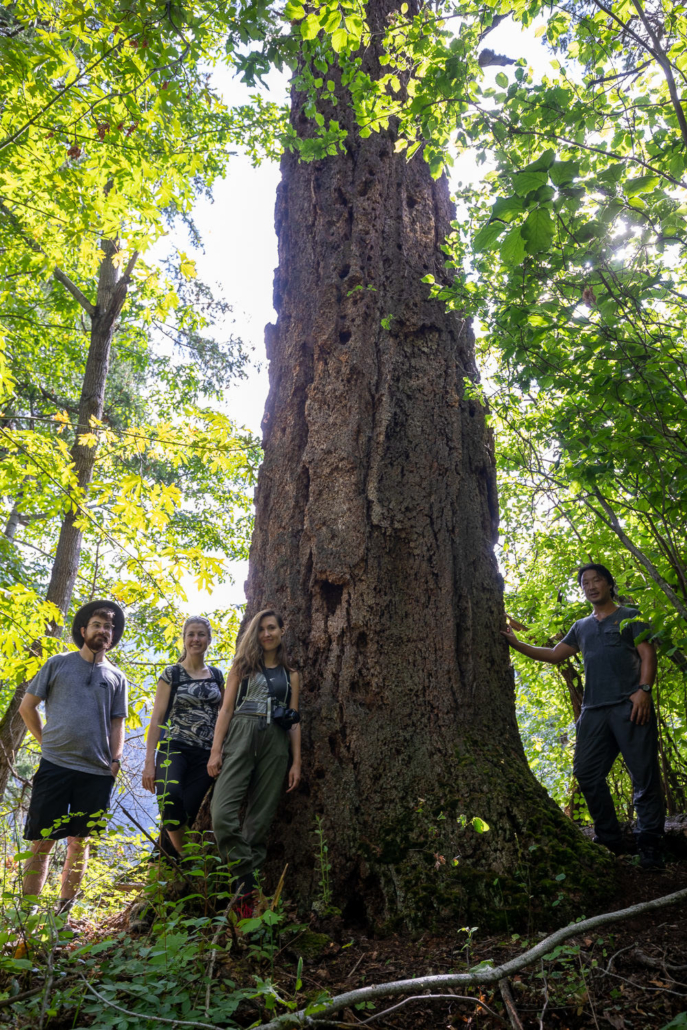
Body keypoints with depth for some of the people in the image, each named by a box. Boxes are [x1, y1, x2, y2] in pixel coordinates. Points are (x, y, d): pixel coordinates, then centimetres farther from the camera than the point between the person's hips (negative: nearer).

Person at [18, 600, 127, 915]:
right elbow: (27, 707, 8)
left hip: (97, 772, 2)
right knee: (42, 842, 1)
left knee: (80, 842, 9)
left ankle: (63, 911, 22)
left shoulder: (116, 677, 11)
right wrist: (46, 741, 4)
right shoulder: (58, 664, 5)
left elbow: (117, 723, 12)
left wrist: (115, 760, 1)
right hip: (55, 763, -2)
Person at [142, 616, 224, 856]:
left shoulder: (216, 675, 12)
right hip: (175, 748, -3)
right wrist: (149, 761, -7)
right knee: (171, 798, -30)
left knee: (187, 813, -5)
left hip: (206, 755, 3)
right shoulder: (172, 674, 2)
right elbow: (157, 718, -1)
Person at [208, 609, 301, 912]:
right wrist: (216, 750, -3)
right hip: (240, 737, 0)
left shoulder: (290, 675, 16)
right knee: (223, 813, -19)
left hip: (275, 743, 1)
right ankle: (246, 880, -6)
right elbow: (227, 709, 8)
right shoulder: (242, 666, 15)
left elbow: (294, 721, 13)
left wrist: (297, 762, 4)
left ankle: (248, 897, 6)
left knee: (260, 819, -2)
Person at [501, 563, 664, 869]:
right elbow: (555, 655, 26)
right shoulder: (581, 627, 25)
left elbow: (647, 653, 0)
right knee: (586, 773, -1)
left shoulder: (629, 616, 10)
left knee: (644, 776, -7)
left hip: (630, 705, -5)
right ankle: (610, 841, 11)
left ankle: (650, 849, 0)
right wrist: (517, 644, 19)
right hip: (594, 710, 6)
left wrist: (644, 689, -15)